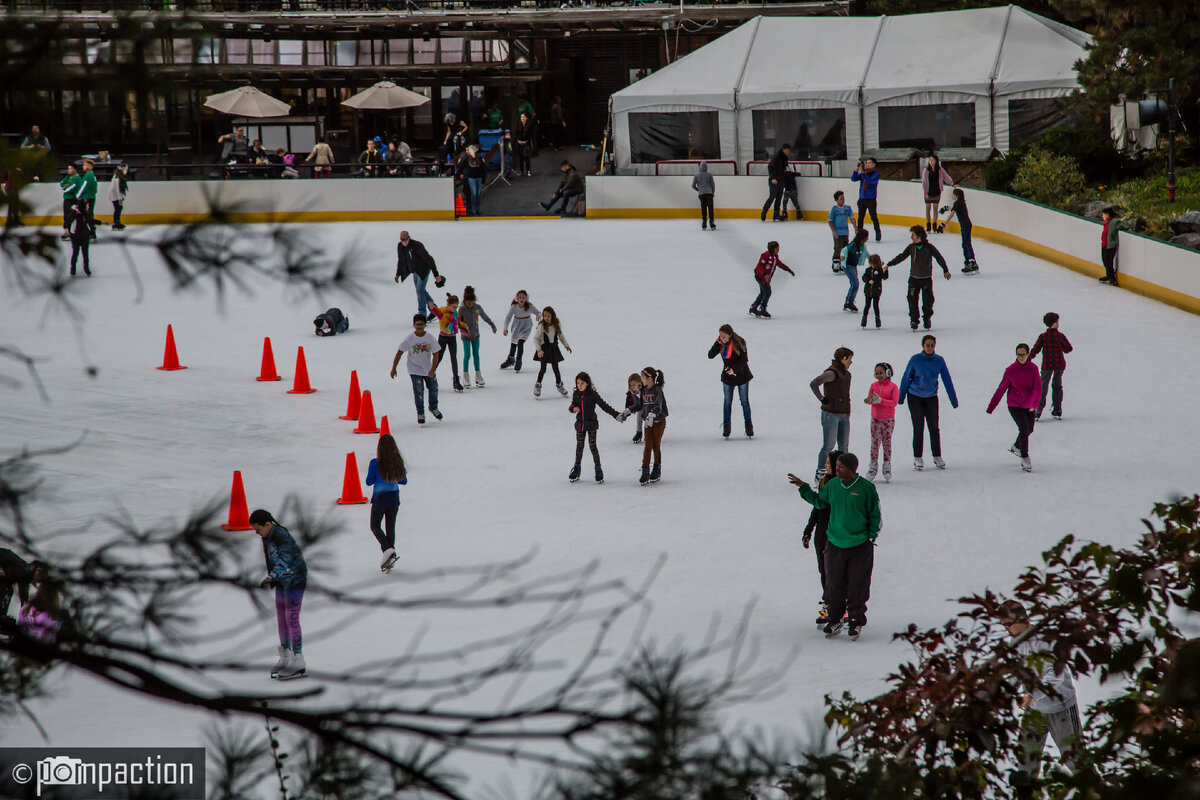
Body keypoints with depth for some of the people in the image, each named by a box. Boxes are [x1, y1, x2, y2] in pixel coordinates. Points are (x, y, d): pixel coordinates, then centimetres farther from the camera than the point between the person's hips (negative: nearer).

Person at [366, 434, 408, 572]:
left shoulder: (375, 463, -15)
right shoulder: (398, 462, -5)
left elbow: (369, 482, -10)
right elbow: (404, 482, 4)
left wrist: (369, 472, 10)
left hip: (379, 499, -4)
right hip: (394, 498, 4)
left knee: (375, 526, 11)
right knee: (390, 528, 13)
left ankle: (388, 550, -13)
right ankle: (389, 561, 14)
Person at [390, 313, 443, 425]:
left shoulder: (431, 338, -14)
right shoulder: (409, 339, -17)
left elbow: (436, 354, -11)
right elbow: (399, 353, -11)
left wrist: (432, 370, -21)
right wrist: (393, 369, -11)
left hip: (429, 369, 3)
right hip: (415, 369, -3)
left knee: (433, 388, 14)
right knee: (418, 391, -9)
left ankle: (433, 408, 39)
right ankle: (420, 414, 6)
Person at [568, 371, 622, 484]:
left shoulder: (593, 394, -11)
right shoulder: (576, 394, 1)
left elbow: (604, 406, -10)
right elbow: (573, 406, 12)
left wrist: (616, 415, -15)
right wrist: (573, 409, -14)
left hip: (591, 424, -4)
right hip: (580, 424, 4)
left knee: (592, 445, -3)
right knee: (579, 446, 11)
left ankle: (598, 470, 5)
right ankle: (576, 469, 23)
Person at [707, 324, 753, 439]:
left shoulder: (739, 343, -17)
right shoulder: (721, 344, -7)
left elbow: (744, 359, -16)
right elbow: (710, 355, -12)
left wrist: (735, 369, -27)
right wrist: (718, 343, -23)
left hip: (741, 375, -3)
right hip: (728, 376, 3)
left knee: (744, 401, 4)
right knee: (727, 402, 3)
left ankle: (749, 428, 13)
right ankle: (726, 427, 11)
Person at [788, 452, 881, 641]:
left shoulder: (866, 488, -8)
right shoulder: (832, 485, 2)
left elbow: (875, 515, 1)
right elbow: (819, 501, 20)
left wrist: (871, 536, -7)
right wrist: (803, 488, 11)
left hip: (860, 547, -3)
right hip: (835, 545, 3)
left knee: (857, 587, 2)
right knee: (834, 585, 7)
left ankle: (856, 622, 15)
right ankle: (834, 620, 21)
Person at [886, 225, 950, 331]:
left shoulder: (929, 247, -9)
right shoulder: (911, 248, 0)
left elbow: (939, 258, -1)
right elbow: (901, 257, 9)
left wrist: (945, 271, 0)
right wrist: (889, 265, 7)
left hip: (926, 279, -3)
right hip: (914, 278, 3)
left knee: (927, 301, -1)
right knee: (912, 299, -6)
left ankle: (927, 318, 23)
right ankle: (914, 319, 6)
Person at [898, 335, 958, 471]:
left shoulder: (939, 361, -6)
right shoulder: (915, 360, -12)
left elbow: (947, 381, 0)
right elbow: (906, 379, -3)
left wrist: (954, 400, 2)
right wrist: (900, 398, 0)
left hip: (931, 398, 2)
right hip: (915, 397, -2)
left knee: (934, 428, 1)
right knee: (918, 427, -5)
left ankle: (937, 457, 14)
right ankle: (917, 457, 6)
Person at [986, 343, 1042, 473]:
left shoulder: (1033, 369, -9)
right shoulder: (1011, 370, -13)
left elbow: (1038, 388, -17)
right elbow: (1001, 389, -8)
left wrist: (1034, 404, -33)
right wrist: (991, 407, -7)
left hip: (1029, 406, 4)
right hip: (1015, 405, -4)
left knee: (1029, 430, 20)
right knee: (1024, 429, -17)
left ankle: (1016, 447, 48)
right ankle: (1025, 459, -7)